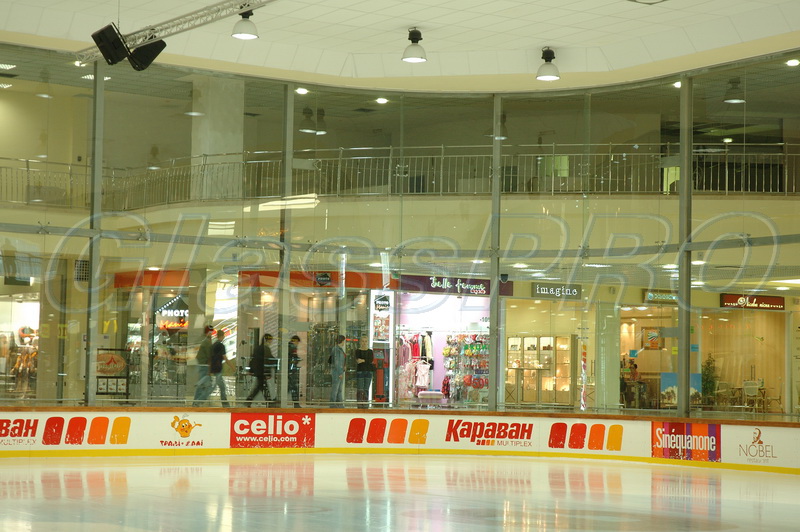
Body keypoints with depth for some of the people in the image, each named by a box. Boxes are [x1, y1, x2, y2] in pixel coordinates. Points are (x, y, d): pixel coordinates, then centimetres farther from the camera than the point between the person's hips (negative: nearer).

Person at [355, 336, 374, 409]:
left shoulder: (370, 351, 11)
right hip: (360, 371, -2)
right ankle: (359, 405, -7)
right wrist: (367, 361, -21)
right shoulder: (358, 351, 4)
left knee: (366, 390, 3)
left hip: (368, 371, 2)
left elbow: (371, 360, -6)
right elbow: (357, 359, -12)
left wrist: (363, 360, -18)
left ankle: (366, 405, 6)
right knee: (360, 390, -7)